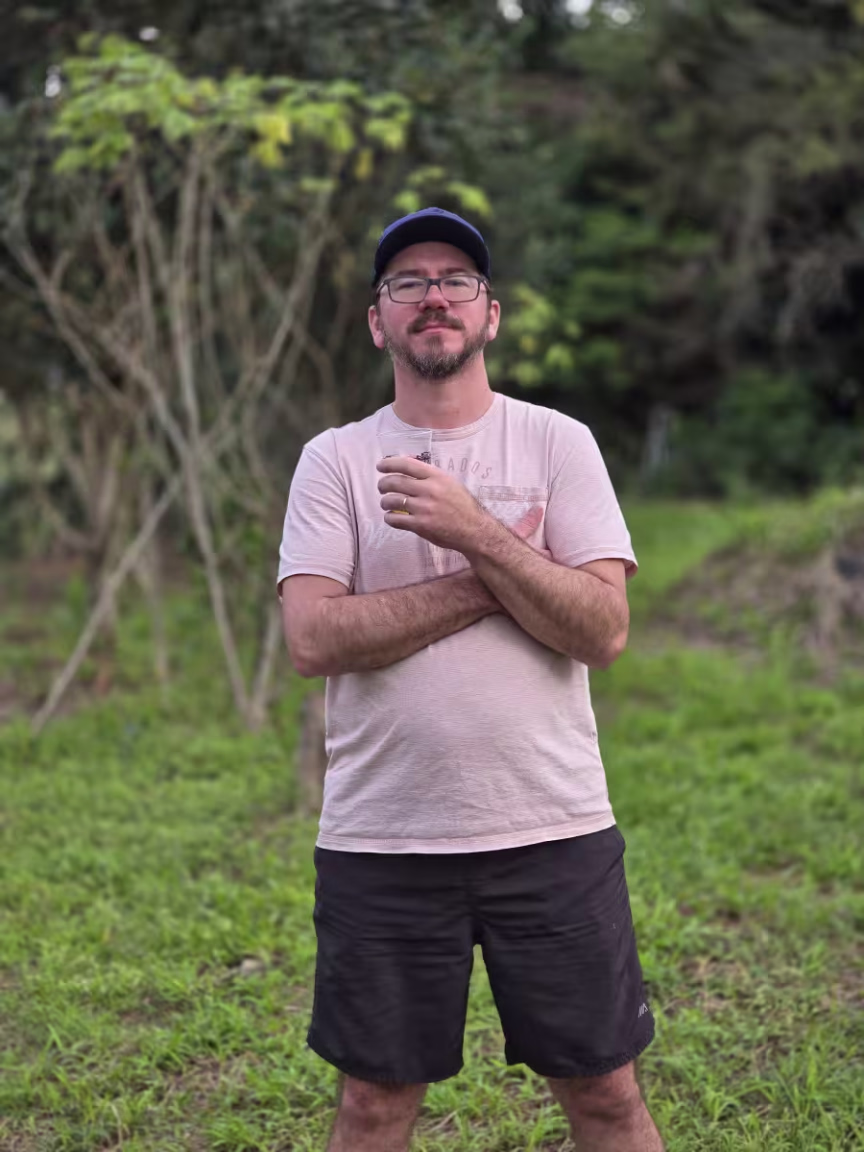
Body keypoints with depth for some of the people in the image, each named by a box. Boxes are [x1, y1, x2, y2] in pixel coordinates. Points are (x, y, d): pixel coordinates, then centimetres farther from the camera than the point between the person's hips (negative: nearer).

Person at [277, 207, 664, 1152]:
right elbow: (312, 639, -12)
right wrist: (495, 577, -12)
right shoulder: (335, 459, 3)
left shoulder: (558, 443, 2)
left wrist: (477, 533, -19)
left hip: (554, 832, 0)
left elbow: (604, 631, -8)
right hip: (379, 842, 0)